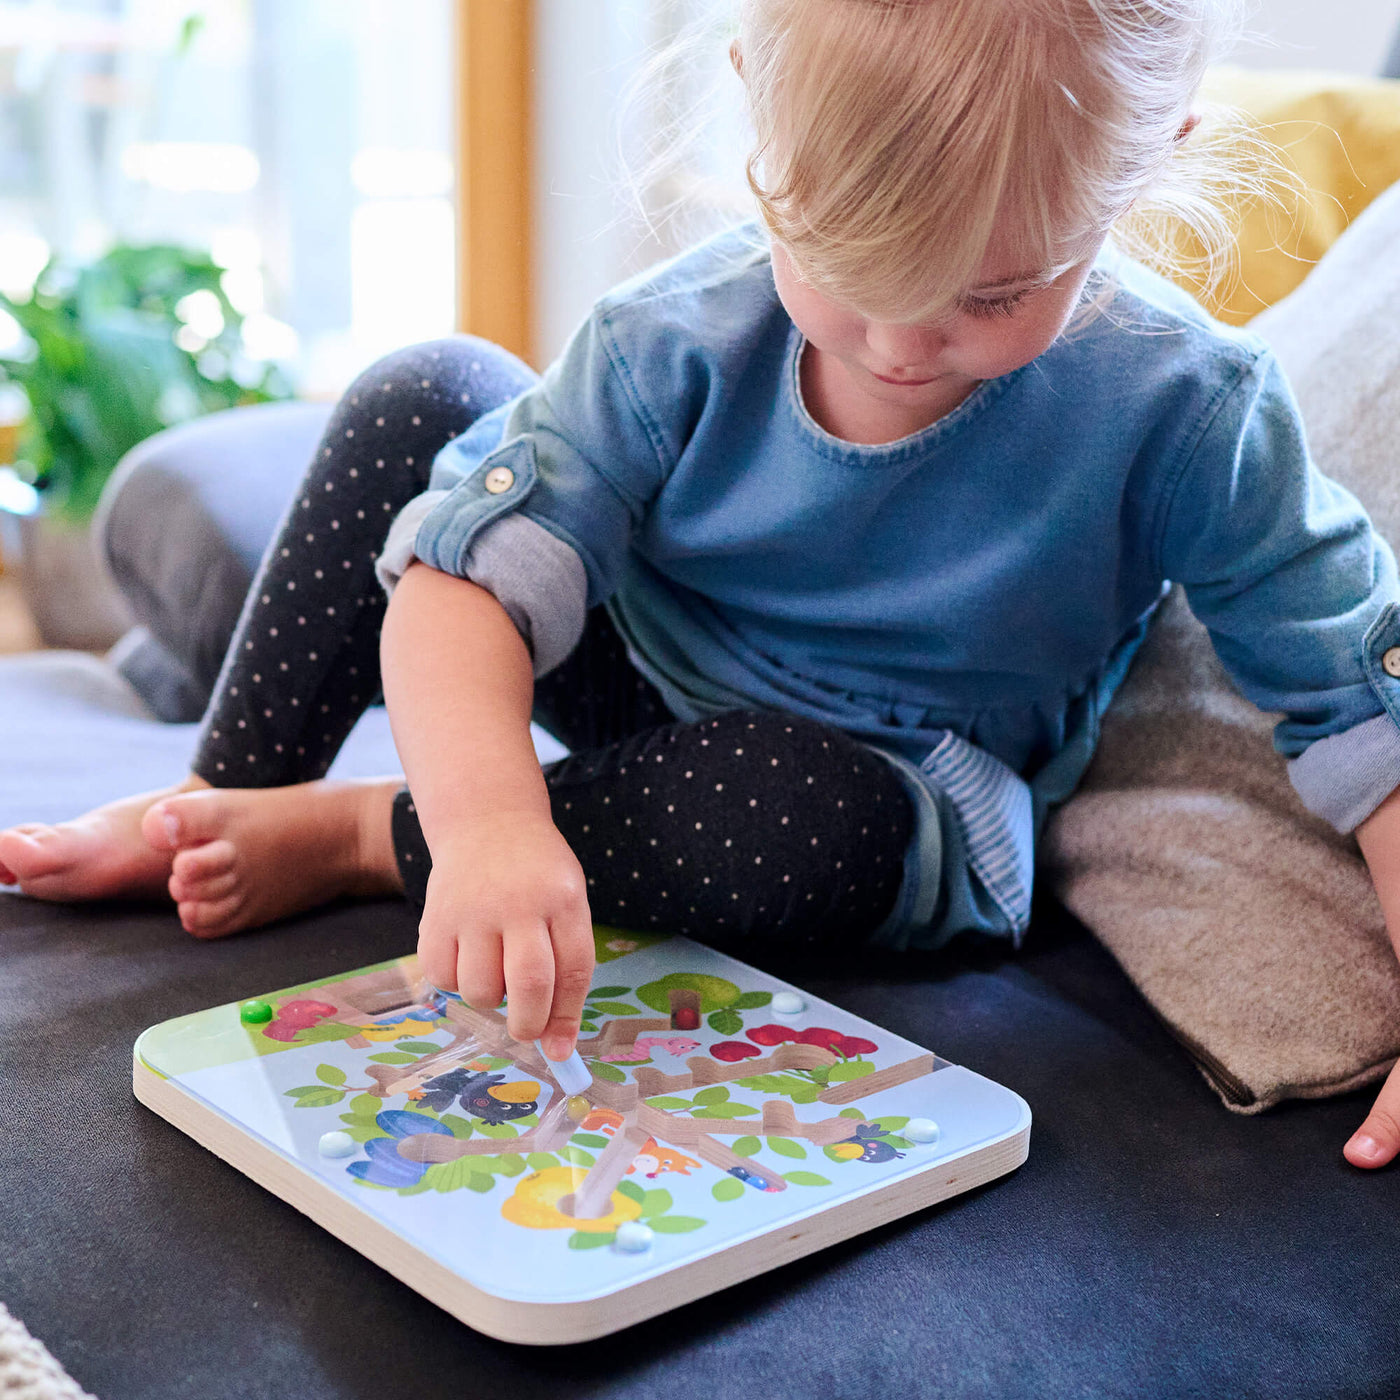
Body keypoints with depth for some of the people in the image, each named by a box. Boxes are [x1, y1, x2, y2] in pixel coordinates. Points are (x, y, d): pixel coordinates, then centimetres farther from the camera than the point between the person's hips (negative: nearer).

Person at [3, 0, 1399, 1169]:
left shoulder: (1180, 412, -25)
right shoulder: (680, 337, -21)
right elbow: (465, 578, -27)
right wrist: (489, 812, -47)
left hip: (891, 800, -2)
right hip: (649, 684, 3)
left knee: (815, 817, -40)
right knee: (422, 397, -11)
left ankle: (354, 840, -19)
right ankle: (220, 802, -2)